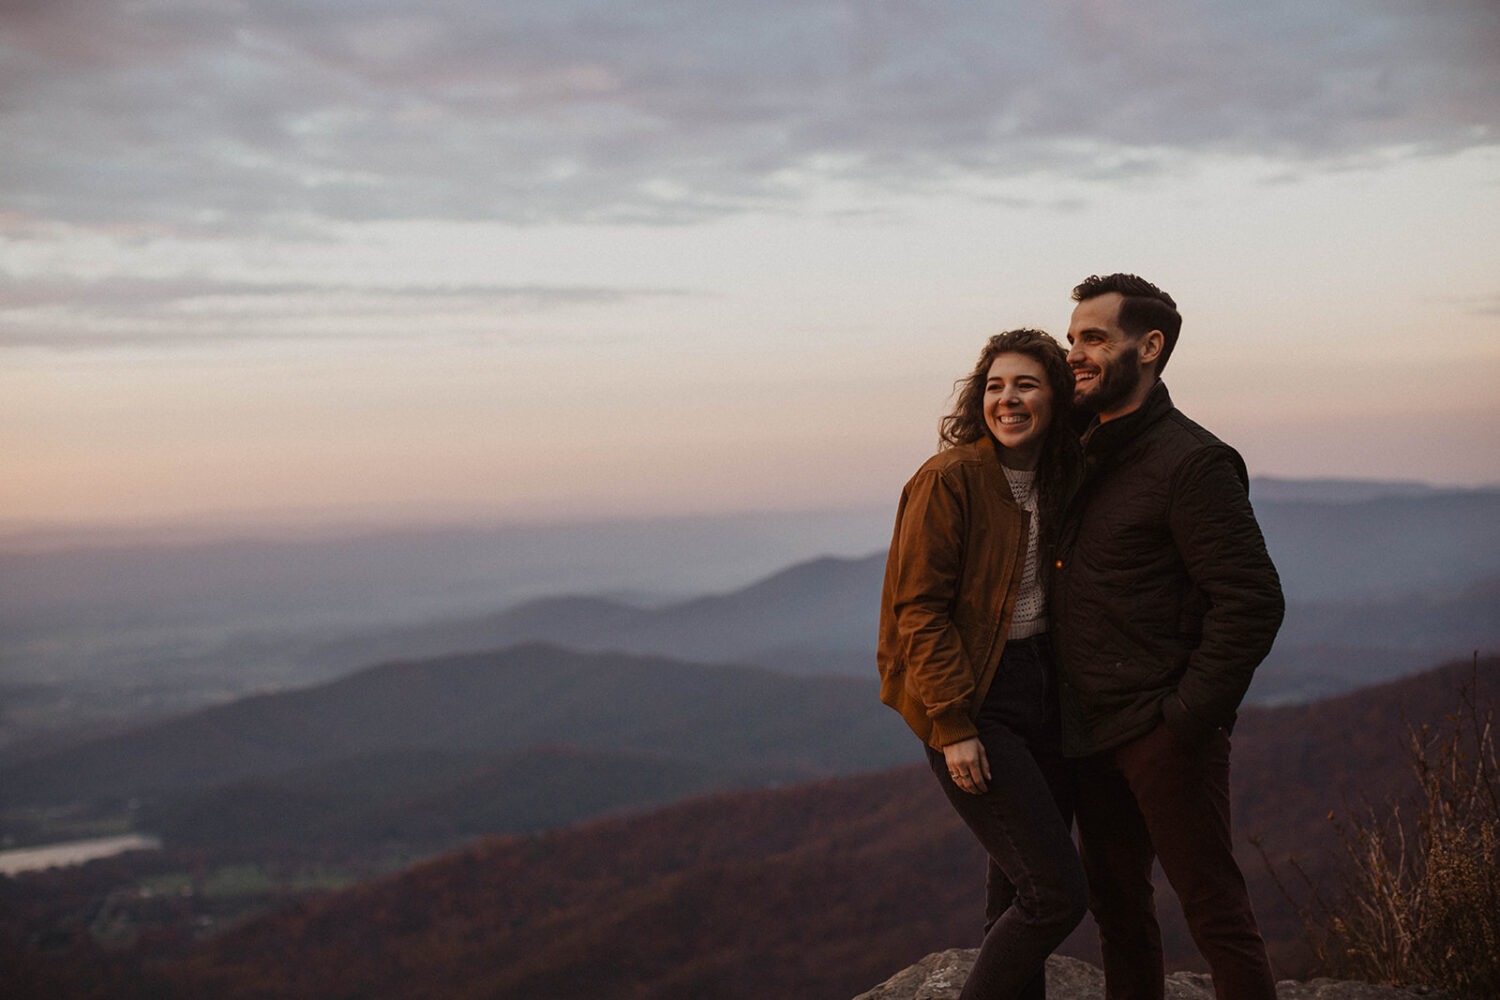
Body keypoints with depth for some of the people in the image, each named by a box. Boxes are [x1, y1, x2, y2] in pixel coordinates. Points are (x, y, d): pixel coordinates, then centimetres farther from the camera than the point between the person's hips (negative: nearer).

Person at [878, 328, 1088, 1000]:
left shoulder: (1055, 481, 9)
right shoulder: (949, 479, -13)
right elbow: (919, 609, -15)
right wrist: (954, 725, -18)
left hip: (1040, 693, 7)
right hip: (973, 706, -7)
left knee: (1020, 885, 14)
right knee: (1058, 893, -9)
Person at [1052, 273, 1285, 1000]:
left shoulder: (1191, 462, -13)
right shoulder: (1085, 456, 12)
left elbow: (1252, 603, -17)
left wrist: (1186, 718, -18)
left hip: (1164, 734, -8)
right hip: (1093, 732, 8)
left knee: (1212, 906, -3)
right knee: (1115, 900, 16)